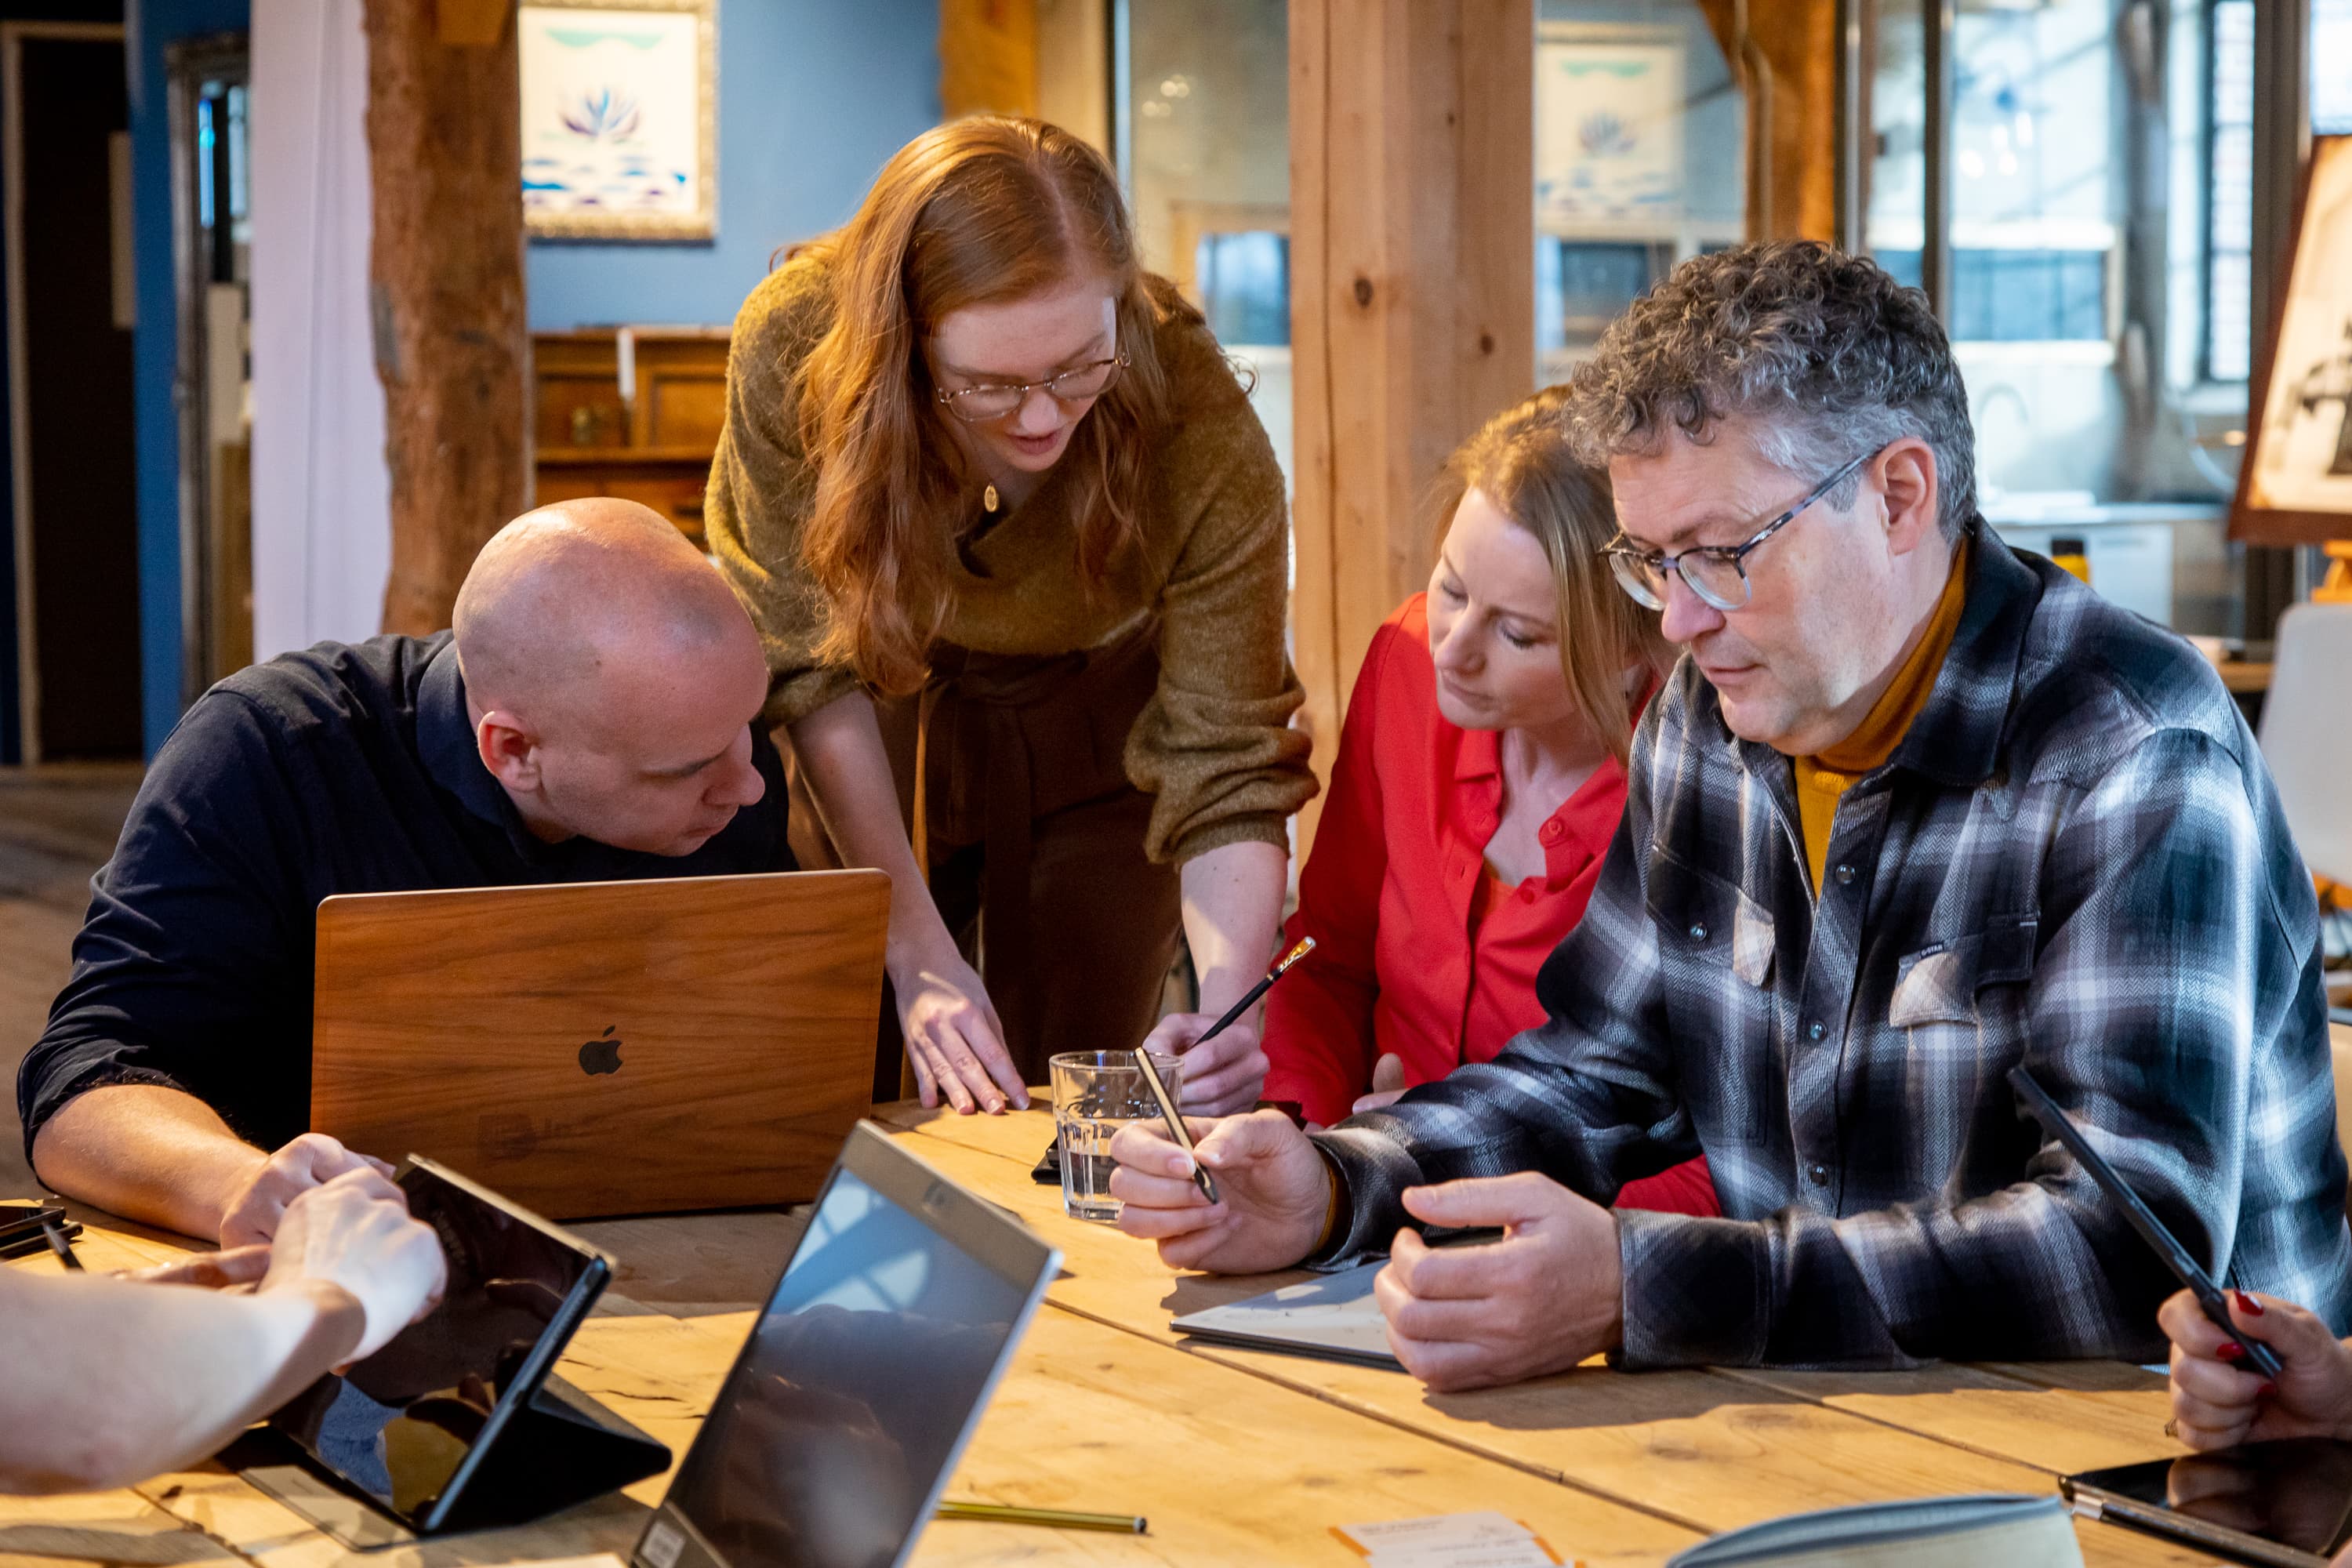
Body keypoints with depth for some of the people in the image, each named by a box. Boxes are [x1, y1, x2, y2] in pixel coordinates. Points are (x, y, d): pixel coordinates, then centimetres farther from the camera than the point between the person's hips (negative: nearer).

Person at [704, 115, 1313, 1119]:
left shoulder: (1199, 429, -34)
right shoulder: (795, 345, -33)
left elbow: (1227, 771, -28)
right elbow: (808, 671, -22)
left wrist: (1228, 1012, -44)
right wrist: (917, 952, -25)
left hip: (1094, 731, 0)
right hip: (872, 738, 1)